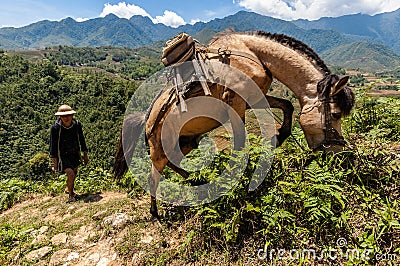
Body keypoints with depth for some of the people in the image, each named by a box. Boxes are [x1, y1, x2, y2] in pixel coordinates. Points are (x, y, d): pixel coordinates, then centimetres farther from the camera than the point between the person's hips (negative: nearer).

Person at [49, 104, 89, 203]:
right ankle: (71, 195, 6)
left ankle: (68, 189, 50)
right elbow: (53, 145, -13)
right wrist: (54, 161, -12)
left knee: (74, 173, 20)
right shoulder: (55, 127, -20)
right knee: (70, 173, -18)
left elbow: (81, 140, 3)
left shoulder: (77, 124, -10)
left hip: (74, 154, 5)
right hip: (62, 155, -5)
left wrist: (85, 154, 5)